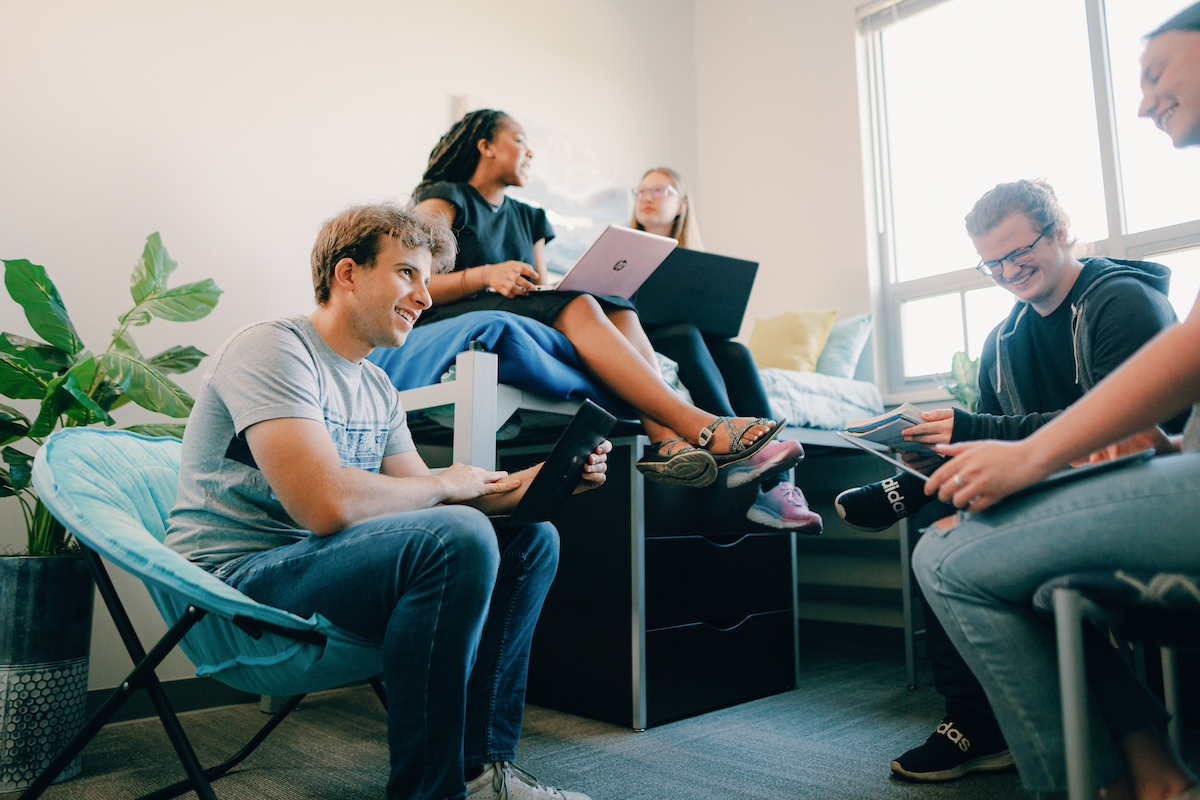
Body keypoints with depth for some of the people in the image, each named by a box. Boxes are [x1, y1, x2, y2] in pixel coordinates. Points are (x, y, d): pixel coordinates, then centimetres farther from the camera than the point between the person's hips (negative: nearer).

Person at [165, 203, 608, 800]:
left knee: (531, 537, 2)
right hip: (236, 581, -9)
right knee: (459, 538, -32)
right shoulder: (272, 349, -15)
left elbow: (423, 502, 11)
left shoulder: (378, 388, 14)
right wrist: (447, 484, -12)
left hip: (315, 566, 9)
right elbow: (328, 504, -29)